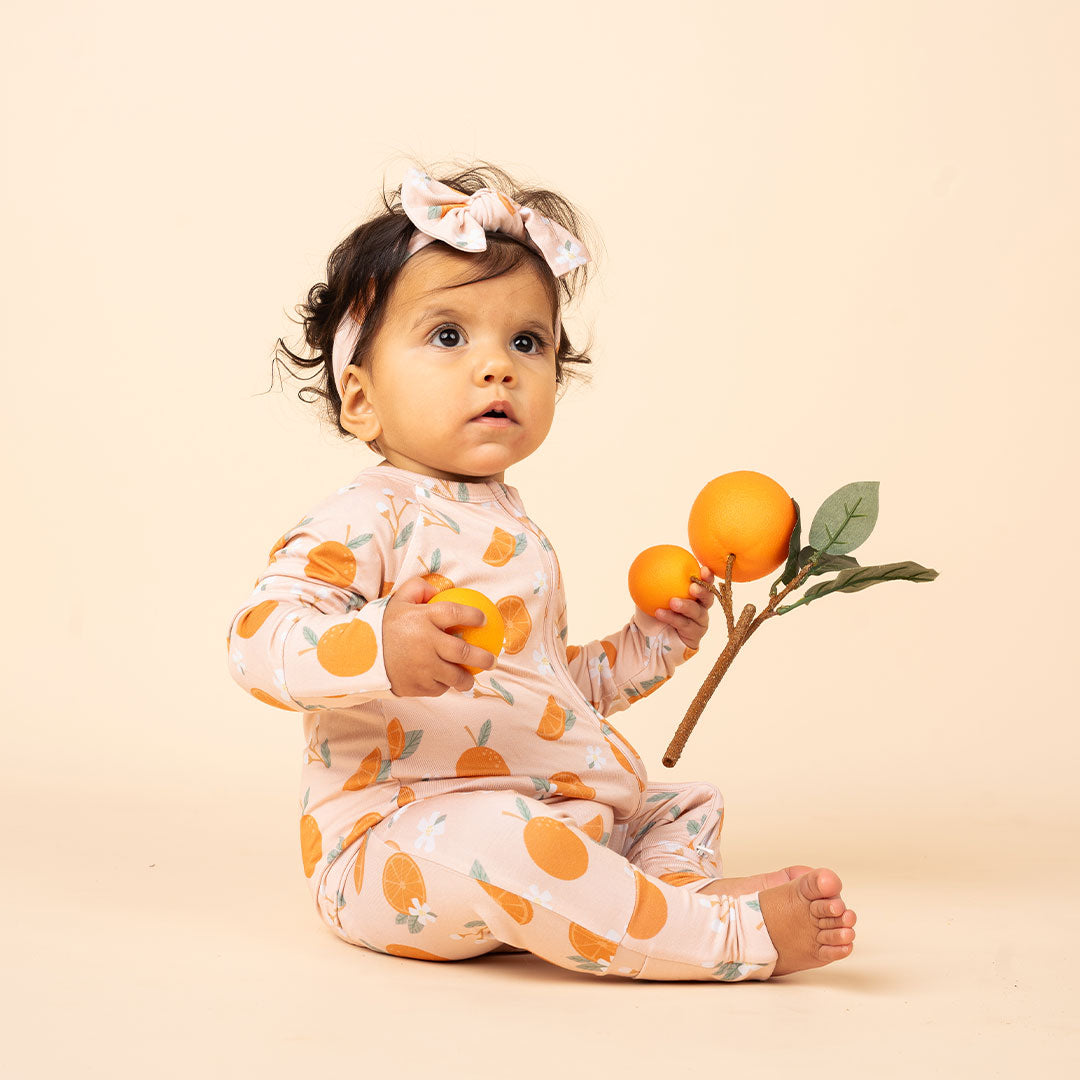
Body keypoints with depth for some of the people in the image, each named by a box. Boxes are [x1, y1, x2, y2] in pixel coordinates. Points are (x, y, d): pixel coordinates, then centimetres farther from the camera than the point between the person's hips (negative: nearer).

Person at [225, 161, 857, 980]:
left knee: (684, 804, 16)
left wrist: (644, 650, 21)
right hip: (399, 840, -10)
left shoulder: (509, 527, 19)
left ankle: (680, 886, -18)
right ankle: (731, 937, -32)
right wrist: (379, 647, -44)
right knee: (491, 843, -40)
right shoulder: (367, 518, -12)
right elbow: (259, 637, -27)